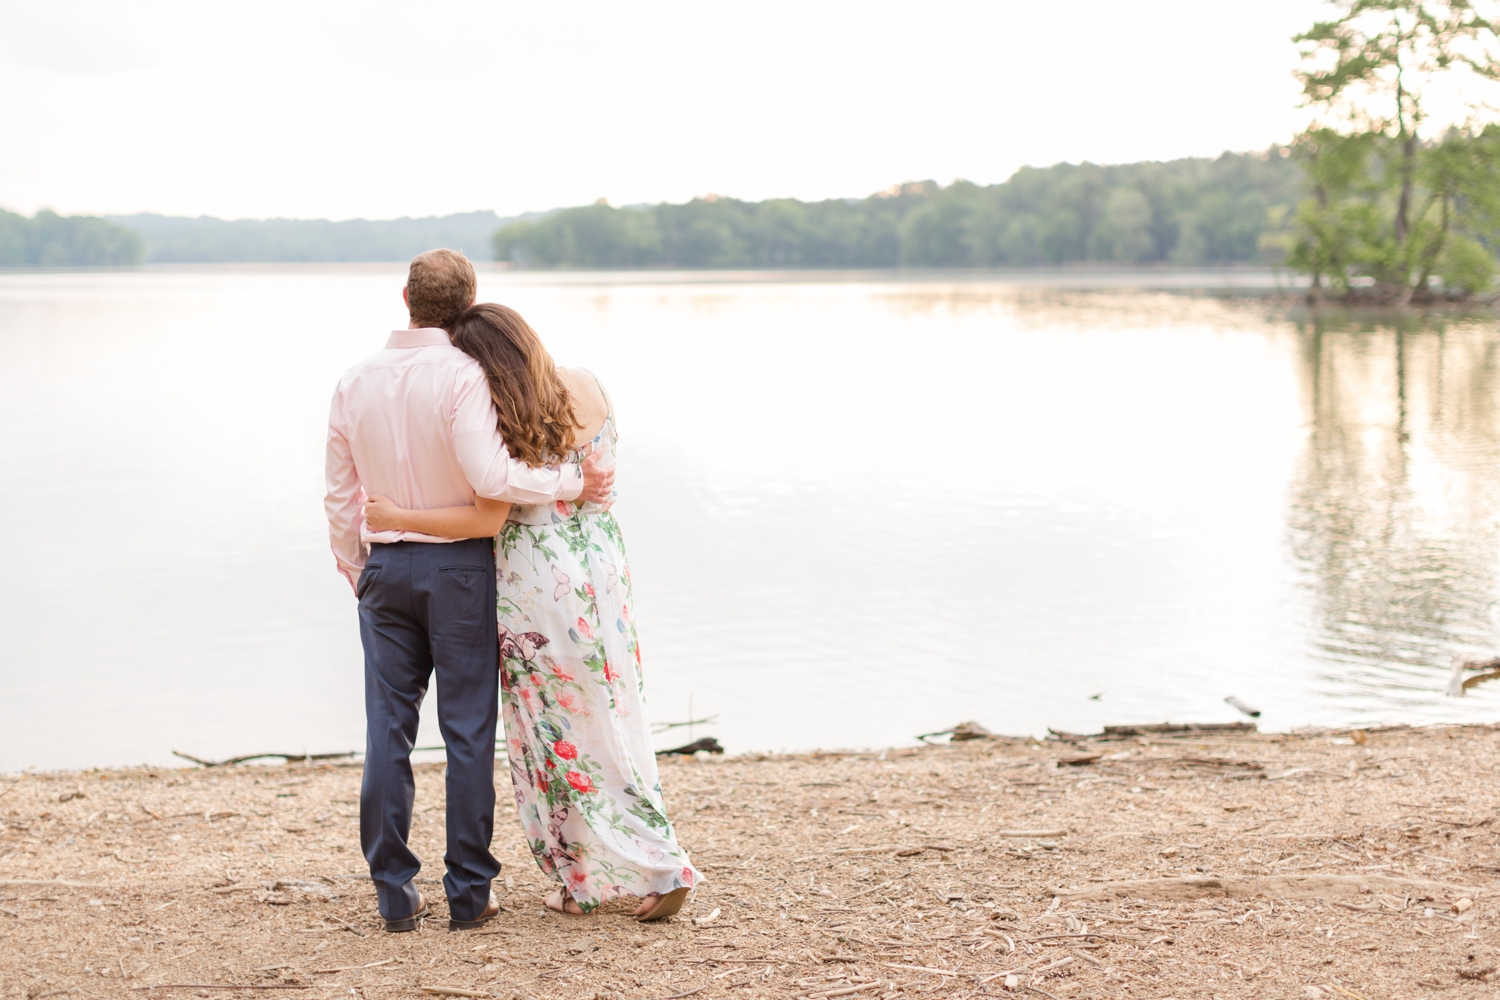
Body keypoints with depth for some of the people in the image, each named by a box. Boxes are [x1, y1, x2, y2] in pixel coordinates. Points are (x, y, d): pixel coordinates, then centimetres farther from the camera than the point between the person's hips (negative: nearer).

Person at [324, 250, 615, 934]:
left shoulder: (355, 382, 4)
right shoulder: (461, 376, -13)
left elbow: (342, 497, 9)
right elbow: (490, 477, -24)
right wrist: (572, 482, -13)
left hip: (385, 567, 4)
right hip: (459, 566, -4)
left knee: (388, 730, 7)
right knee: (467, 731, 3)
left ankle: (395, 894, 9)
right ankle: (468, 894, 6)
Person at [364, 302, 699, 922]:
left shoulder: (502, 423, -16)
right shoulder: (586, 388, 2)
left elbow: (489, 519, -21)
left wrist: (400, 518, -13)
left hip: (535, 580, -6)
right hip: (602, 564, 6)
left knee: (552, 729, 6)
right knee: (610, 722, 14)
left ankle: (581, 882, 13)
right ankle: (659, 869, 14)